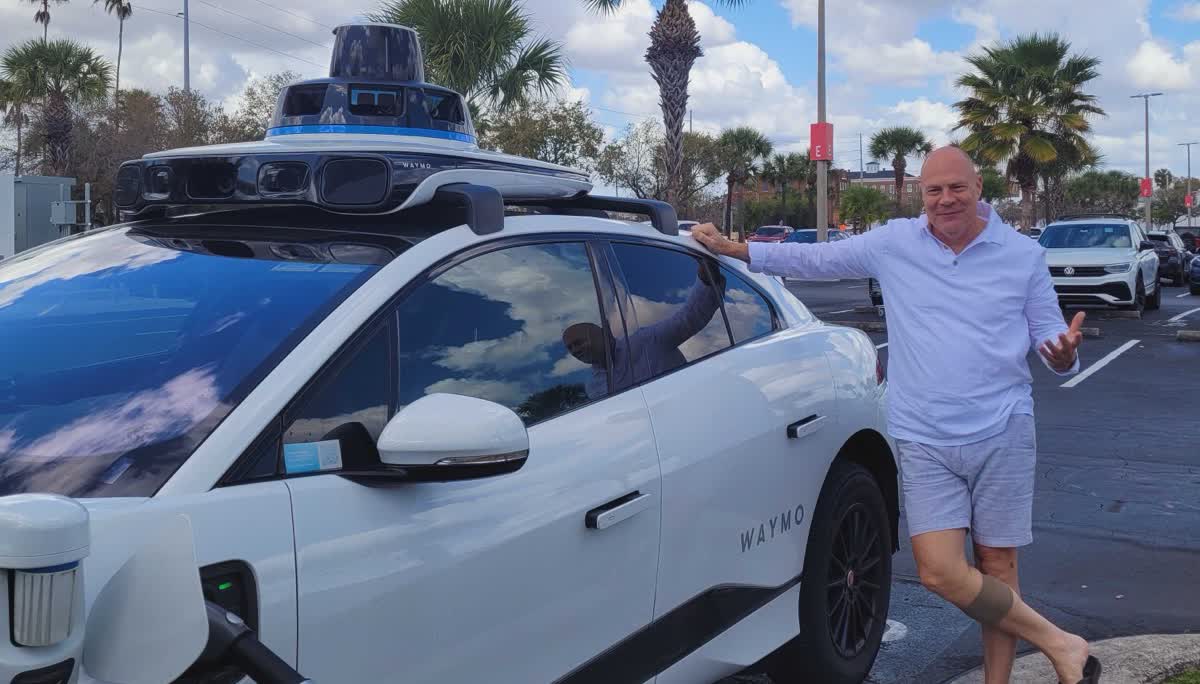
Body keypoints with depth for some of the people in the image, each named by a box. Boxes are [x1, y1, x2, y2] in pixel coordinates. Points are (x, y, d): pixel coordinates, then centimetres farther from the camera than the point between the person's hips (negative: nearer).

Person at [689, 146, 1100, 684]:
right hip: (925, 442, 1)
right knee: (939, 572, -8)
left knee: (997, 569, 4)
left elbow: (1048, 332, 8)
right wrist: (730, 249, 6)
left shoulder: (1023, 254, 4)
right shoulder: (894, 244, 5)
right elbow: (813, 259, 11)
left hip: (1002, 436, -1)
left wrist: (1063, 353, -16)